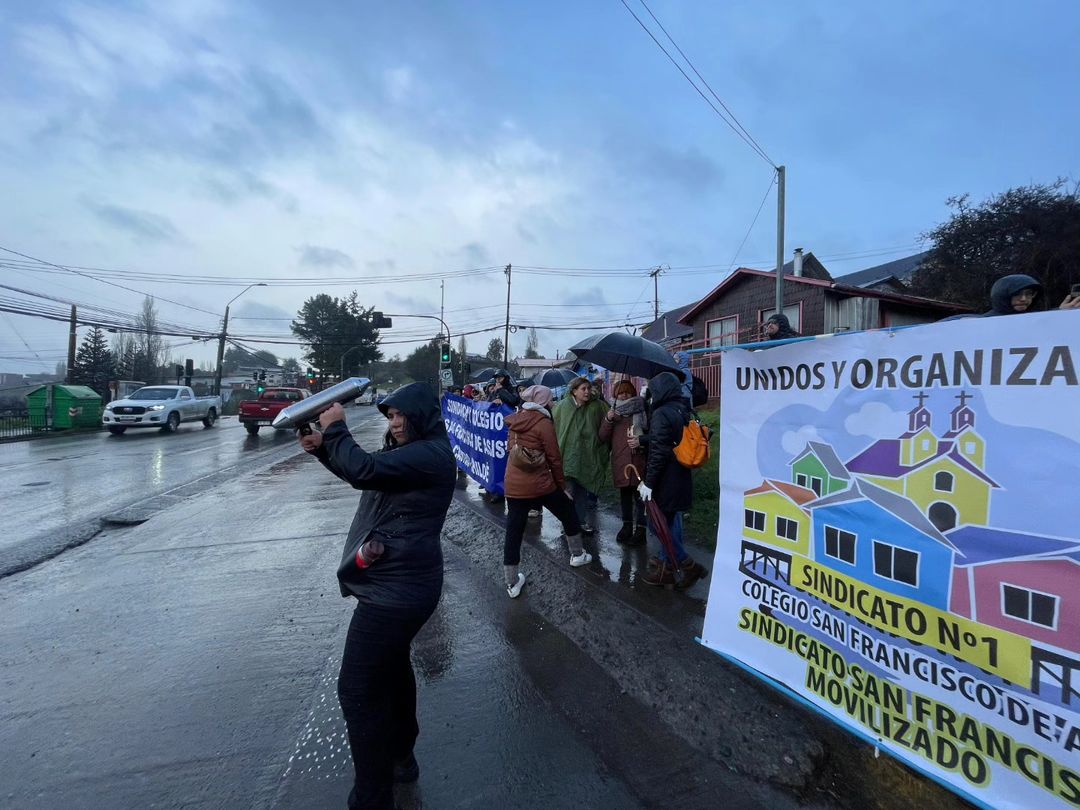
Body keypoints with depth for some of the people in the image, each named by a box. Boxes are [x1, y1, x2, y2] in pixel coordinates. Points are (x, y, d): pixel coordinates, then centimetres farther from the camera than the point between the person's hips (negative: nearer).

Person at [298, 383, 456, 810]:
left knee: (358, 689, 0)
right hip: (400, 582, 11)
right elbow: (367, 473, 21)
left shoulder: (430, 455, -22)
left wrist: (335, 428, -15)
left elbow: (364, 470, -31)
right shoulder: (414, 451, 11)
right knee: (392, 669, 26)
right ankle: (400, 756, 47)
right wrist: (324, 448, 7)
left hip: (395, 588, -11)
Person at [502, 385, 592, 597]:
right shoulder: (543, 423, -10)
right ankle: (577, 555, 37)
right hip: (540, 484, -5)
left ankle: (512, 584, 14)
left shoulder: (514, 421, 8)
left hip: (513, 484, 5)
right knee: (569, 514, 20)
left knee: (513, 532, 8)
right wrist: (562, 485, 3)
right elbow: (554, 458, -7)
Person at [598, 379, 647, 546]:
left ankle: (640, 530, 8)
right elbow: (603, 437, 5)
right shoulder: (612, 412, 11)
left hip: (638, 461, -4)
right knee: (624, 495, 16)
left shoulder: (641, 411, 0)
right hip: (620, 461, 4)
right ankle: (627, 526, 29)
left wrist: (641, 440, -16)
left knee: (639, 495, -1)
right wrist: (608, 420, -10)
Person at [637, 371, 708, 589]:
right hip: (680, 480, 9)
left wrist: (648, 482, -18)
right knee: (670, 523, 17)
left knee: (659, 524, 3)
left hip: (665, 482, -9)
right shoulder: (682, 412, 10)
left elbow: (658, 453, -22)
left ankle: (689, 565, 6)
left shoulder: (662, 414, -18)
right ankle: (666, 567, 29)